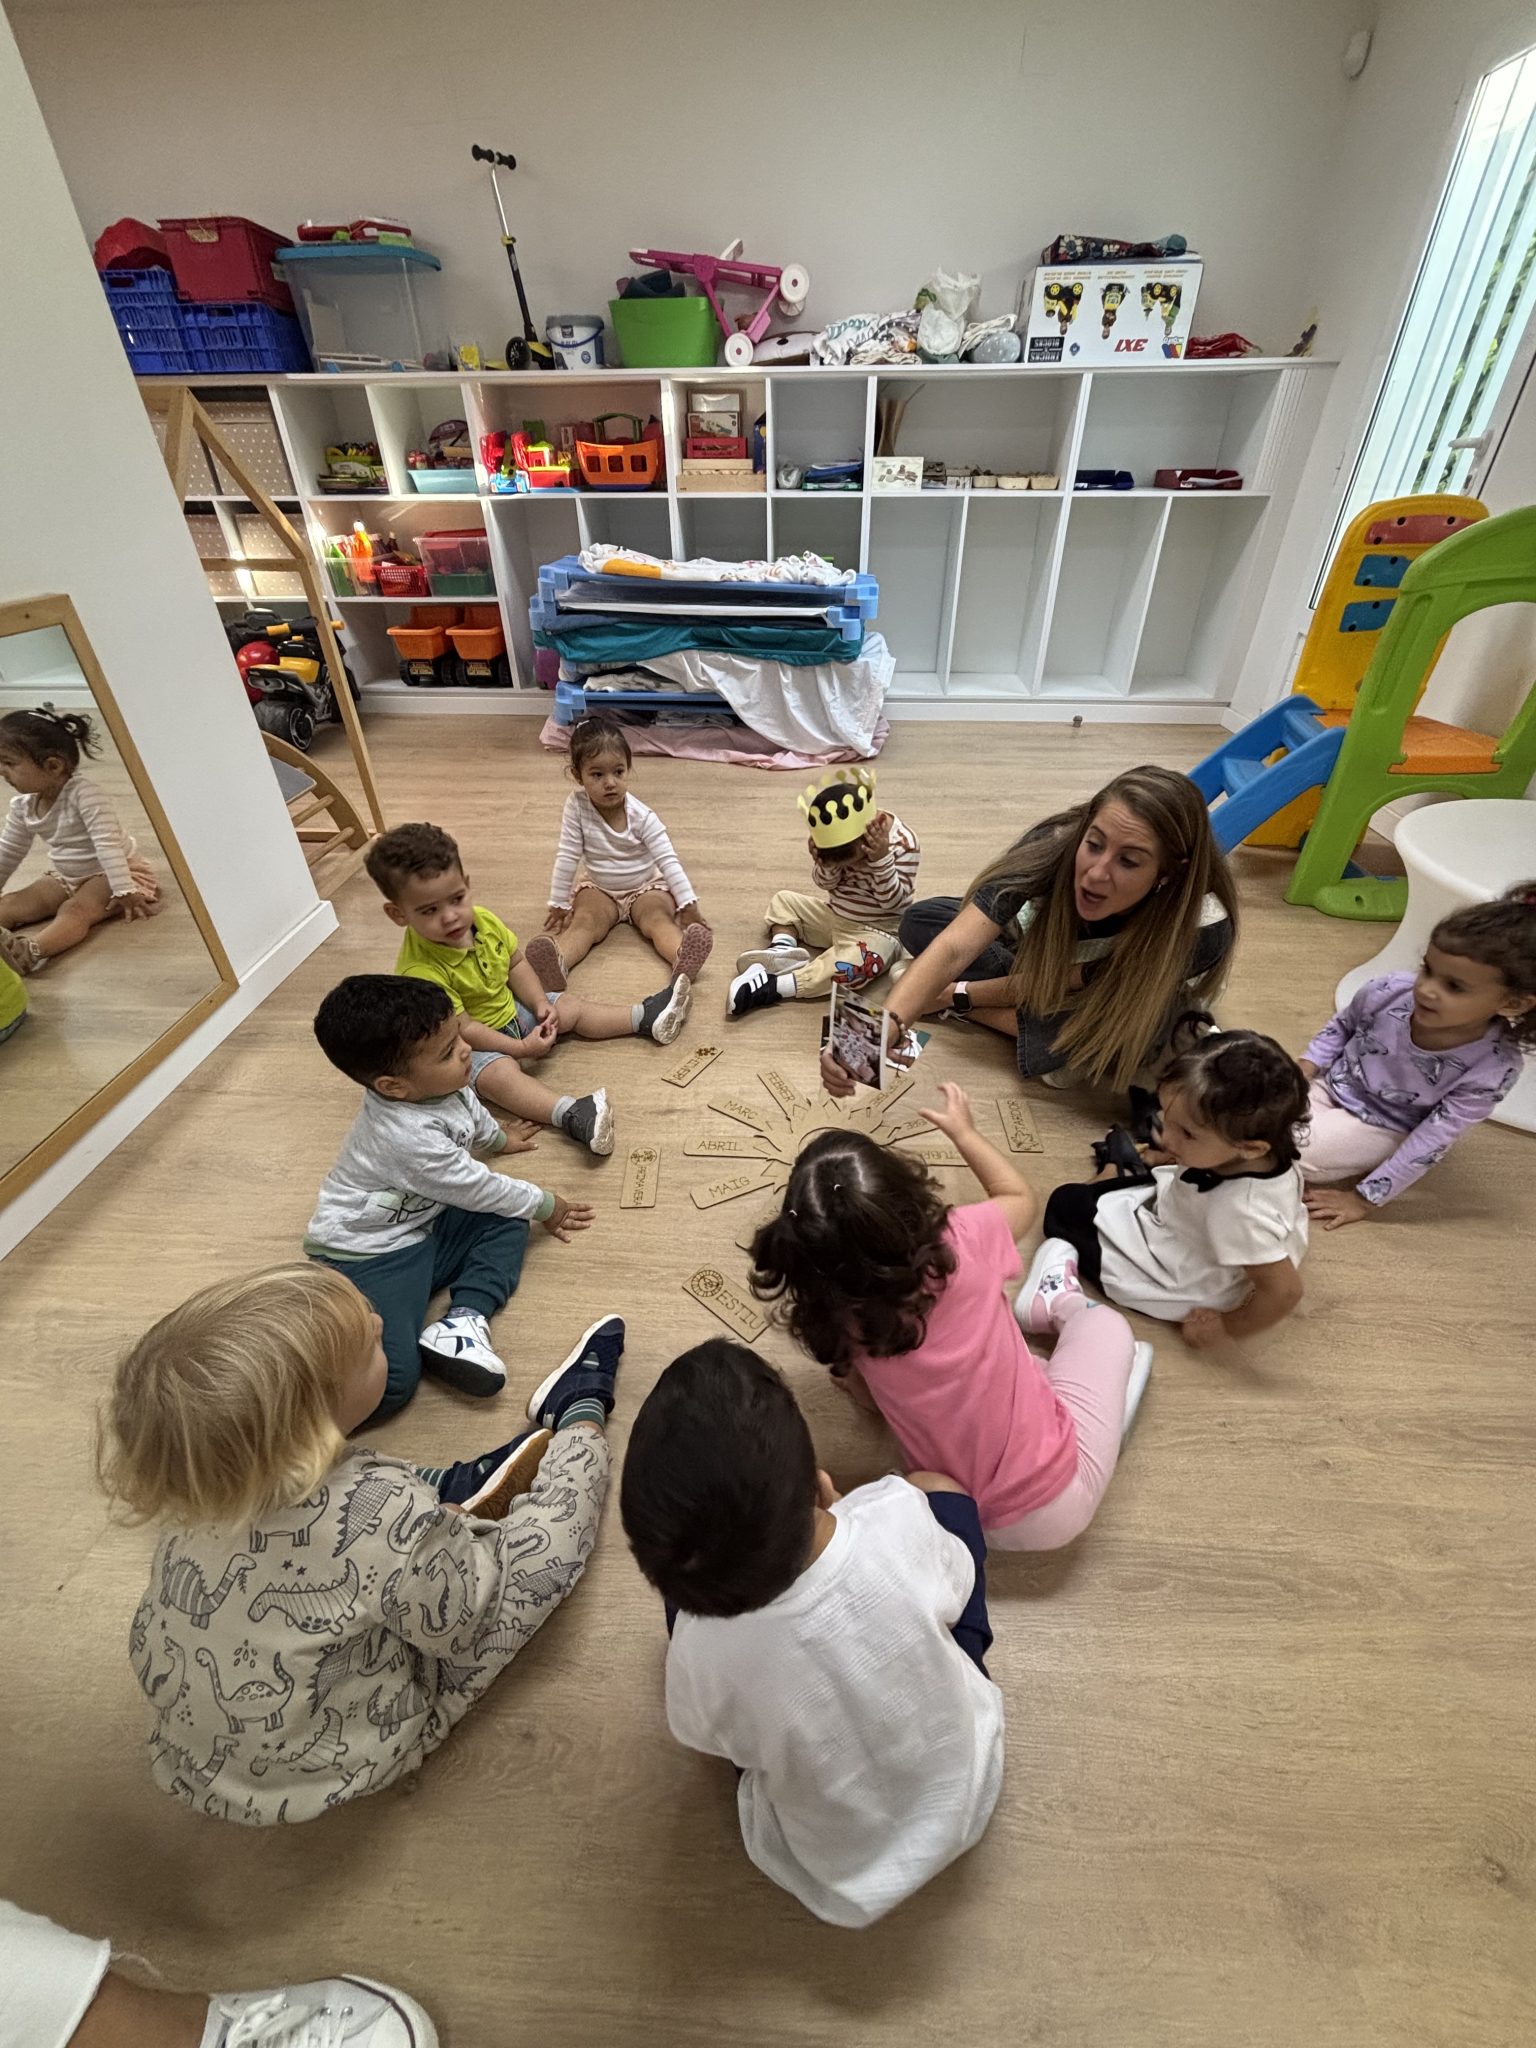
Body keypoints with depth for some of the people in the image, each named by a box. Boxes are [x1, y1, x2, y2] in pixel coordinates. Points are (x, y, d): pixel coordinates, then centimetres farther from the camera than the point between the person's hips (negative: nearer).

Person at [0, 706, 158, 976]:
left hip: (110, 874, -9)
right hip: (67, 877, 9)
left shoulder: (84, 794, -24)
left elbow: (108, 844, -31)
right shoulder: (23, 804, 1)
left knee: (75, 910, -35)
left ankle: (31, 950, -60)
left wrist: (125, 891, -35)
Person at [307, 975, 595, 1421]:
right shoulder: (409, 1137, -32)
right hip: (366, 1257, -9)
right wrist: (545, 1206, -1)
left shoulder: (441, 1087, -6)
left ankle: (464, 1318, -13)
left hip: (423, 1226, 10)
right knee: (388, 1383, -24)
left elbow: (476, 1117, 20)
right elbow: (479, 1190, -18)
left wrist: (502, 1139, 41)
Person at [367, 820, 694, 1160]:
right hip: (466, 1048, -8)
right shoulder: (420, 971, -33)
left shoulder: (483, 920, -12)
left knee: (573, 1007, 7)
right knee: (500, 1073, -34)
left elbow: (516, 963, 3)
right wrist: (522, 1048, -26)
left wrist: (540, 1003, -9)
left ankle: (647, 1018, 17)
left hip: (512, 1011, 8)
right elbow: (461, 1029, -29)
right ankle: (572, 1115, -54)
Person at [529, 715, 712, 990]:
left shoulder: (641, 815, -19)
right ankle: (557, 963, -55)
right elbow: (566, 857, -11)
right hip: (599, 889, 1)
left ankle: (682, 958, -58)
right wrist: (559, 904, -9)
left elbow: (668, 860, -18)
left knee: (657, 919, -30)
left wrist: (688, 904, -24)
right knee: (585, 921, -28)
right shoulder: (576, 807, -17)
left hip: (645, 887, -1)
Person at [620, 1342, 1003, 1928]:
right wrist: (832, 1507, -1)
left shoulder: (702, 1653, -36)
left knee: (689, 1588, 8)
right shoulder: (898, 1517, -38)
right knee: (935, 1484, 9)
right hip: (969, 1796, 1)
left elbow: (704, 1735, -10)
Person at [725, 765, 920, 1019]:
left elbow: (893, 901, -19)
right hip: (834, 917, 7)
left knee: (853, 965, -37)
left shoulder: (903, 841, -20)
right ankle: (783, 947, -18)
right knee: (783, 899, 8)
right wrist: (827, 864, -24)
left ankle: (773, 987, -40)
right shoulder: (837, 836, -7)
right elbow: (826, 884, -3)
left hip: (876, 930, -6)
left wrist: (881, 859, -31)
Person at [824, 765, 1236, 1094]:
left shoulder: (1203, 927, -37)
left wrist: (959, 997, -25)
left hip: (1143, 998, -2)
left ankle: (970, 1012, -17)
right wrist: (884, 1028, -58)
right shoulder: (1055, 845, -35)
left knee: (1126, 1035, -39)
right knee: (919, 922, -15)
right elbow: (953, 949, -43)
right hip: (1045, 961, 3)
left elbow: (1069, 982, -26)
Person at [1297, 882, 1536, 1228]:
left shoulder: (1494, 1067, -26)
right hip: (1329, 1085, 4)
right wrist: (1305, 1068, -9)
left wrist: (1365, 1200, -20)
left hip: (1377, 1128, -3)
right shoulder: (1388, 992, -21)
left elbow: (1432, 1141, -21)